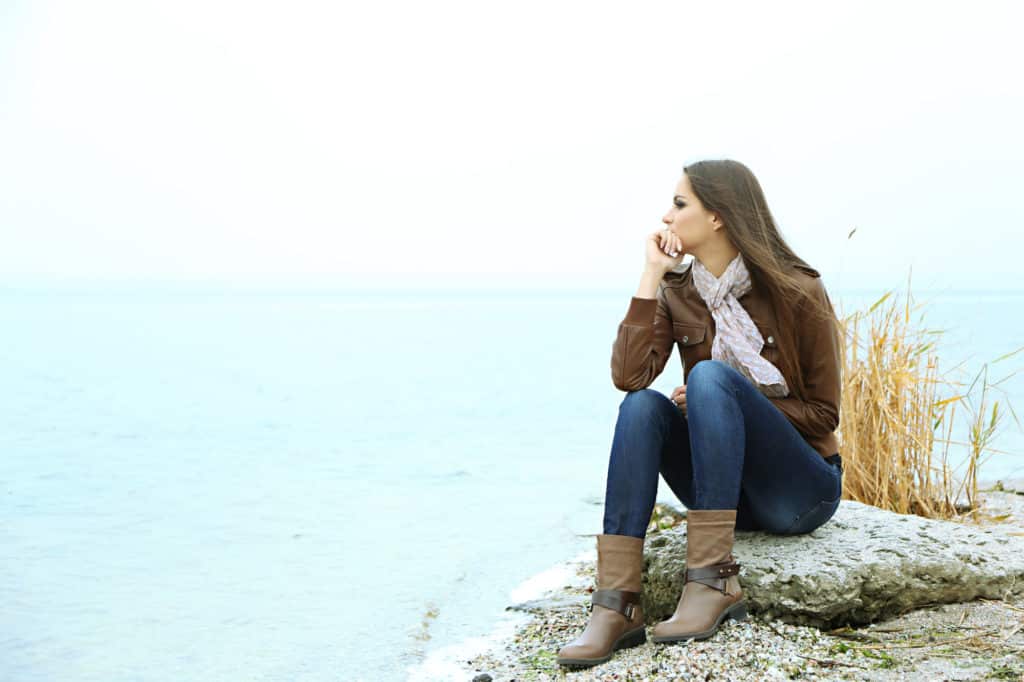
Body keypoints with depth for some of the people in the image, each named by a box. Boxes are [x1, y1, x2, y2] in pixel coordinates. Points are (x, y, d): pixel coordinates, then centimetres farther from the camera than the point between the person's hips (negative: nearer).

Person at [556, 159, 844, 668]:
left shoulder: (797, 292, -9)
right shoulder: (677, 293, 3)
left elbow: (823, 414, -7)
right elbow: (629, 376, -14)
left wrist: (719, 400, -16)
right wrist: (652, 274, -13)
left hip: (800, 490, -4)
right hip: (727, 489, 4)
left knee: (710, 377, -28)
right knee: (642, 404, -24)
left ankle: (713, 579, -35)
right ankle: (617, 605, -34)